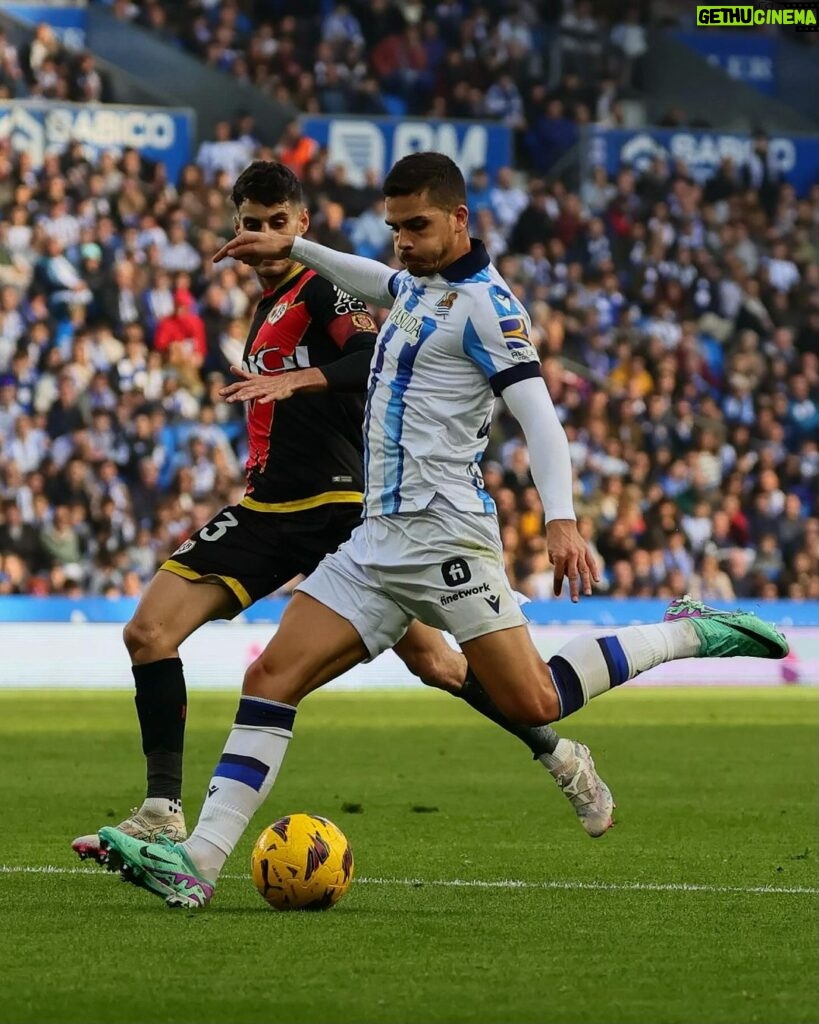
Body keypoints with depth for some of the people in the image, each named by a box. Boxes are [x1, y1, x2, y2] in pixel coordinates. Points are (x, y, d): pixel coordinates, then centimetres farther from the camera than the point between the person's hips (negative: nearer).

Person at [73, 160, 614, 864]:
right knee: (149, 631, -9)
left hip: (337, 508, -8)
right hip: (269, 508, 8)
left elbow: (375, 361, -25)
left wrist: (296, 379, -36)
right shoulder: (268, 306, 20)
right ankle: (162, 813, -8)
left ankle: (560, 758, 17)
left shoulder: (322, 289, -6)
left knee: (432, 660, -3)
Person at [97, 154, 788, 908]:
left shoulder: (483, 303, -9)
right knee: (272, 677, -5)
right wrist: (293, 247, 43)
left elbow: (538, 412, -18)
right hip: (379, 536, 8)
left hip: (443, 533, -8)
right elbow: (379, 282, 43)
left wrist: (561, 519, -30)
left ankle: (687, 635, 6)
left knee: (531, 704, -14)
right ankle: (198, 862, -12)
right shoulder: (417, 284, 17)